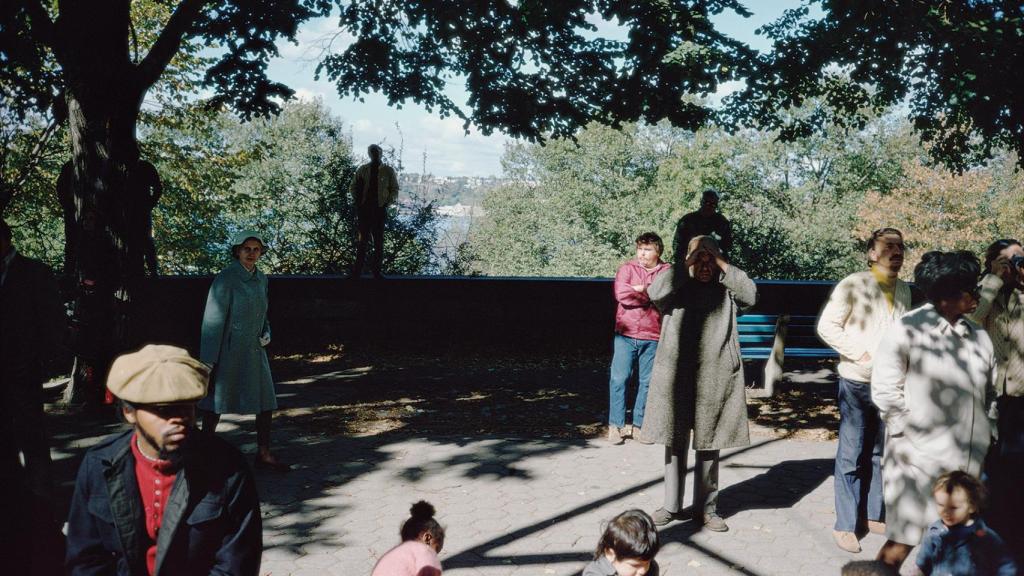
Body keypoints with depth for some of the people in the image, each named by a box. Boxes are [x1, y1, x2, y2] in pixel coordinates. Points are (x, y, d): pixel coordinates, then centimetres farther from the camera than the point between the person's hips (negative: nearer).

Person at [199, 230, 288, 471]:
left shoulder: (261, 279, 8)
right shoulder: (225, 279, -14)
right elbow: (213, 319, -15)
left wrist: (266, 332, 2)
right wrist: (208, 359, -17)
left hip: (254, 350, 7)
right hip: (228, 349, -7)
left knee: (267, 401, 6)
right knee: (216, 404, 3)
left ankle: (263, 454, 16)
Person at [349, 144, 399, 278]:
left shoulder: (388, 171, 3)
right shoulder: (362, 170, 7)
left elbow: (394, 190, 6)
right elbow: (353, 187, 13)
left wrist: (386, 203, -6)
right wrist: (357, 202, 1)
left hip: (379, 210, 0)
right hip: (364, 209, 0)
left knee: (379, 241, 4)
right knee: (363, 240, 0)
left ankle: (377, 270, 10)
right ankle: (358, 271, 2)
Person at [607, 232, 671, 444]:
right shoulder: (627, 268, 5)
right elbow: (621, 294, -11)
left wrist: (640, 289, -9)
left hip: (652, 337, 1)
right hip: (625, 334, -1)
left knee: (648, 381, 5)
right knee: (619, 378, -5)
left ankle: (639, 425, 15)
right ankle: (615, 425, 3)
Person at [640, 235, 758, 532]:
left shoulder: (726, 289, 8)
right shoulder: (677, 286, 5)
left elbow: (751, 294, -9)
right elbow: (655, 292, -14)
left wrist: (722, 264, -7)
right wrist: (687, 265, -11)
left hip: (716, 377, 1)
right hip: (677, 375, 0)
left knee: (709, 443, 8)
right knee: (675, 440, 6)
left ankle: (707, 507, 18)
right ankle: (672, 505, 17)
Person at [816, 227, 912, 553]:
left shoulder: (904, 289, 8)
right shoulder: (854, 285, -9)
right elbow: (827, 326, -9)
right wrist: (860, 354, -15)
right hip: (857, 382, -5)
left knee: (880, 454, 13)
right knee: (851, 456, -1)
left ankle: (874, 514, 25)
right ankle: (846, 525, 6)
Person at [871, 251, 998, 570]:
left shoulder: (978, 336, 9)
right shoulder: (906, 331, -9)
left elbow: (990, 391, 19)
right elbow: (885, 392, -9)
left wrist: (988, 431, 12)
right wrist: (916, 433, -9)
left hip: (969, 459, 6)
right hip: (919, 457, -6)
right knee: (903, 538, -2)